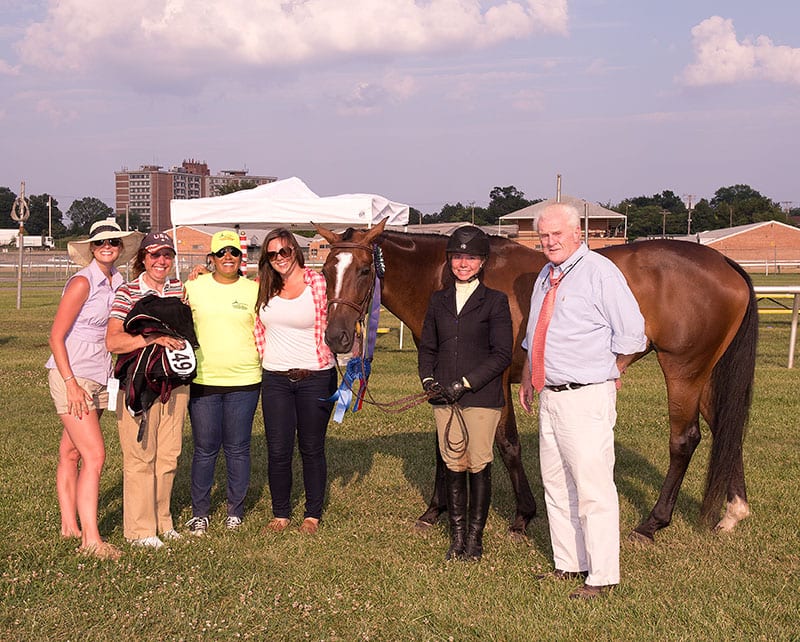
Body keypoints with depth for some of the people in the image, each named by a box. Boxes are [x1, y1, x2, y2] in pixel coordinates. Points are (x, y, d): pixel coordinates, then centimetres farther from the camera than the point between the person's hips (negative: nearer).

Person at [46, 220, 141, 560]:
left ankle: (69, 525, 20)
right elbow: (56, 336, -13)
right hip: (72, 375, -7)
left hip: (99, 376, 7)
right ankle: (90, 539, -10)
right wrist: (70, 383, -18)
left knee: (71, 453, 14)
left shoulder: (117, 282, 9)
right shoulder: (82, 283, -12)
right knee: (95, 454, -12)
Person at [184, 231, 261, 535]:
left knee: (238, 448, 6)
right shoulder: (194, 287, 4)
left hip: (244, 381, 0)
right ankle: (200, 512, 19)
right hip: (202, 380, 0)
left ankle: (235, 510, 21)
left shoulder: (254, 290, 4)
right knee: (205, 448, 5)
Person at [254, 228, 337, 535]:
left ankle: (312, 514, 21)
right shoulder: (263, 287, 5)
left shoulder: (318, 283, -6)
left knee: (312, 449, 8)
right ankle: (280, 513, 21)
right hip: (275, 379, 3)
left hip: (315, 378, -3)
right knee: (278, 451, 5)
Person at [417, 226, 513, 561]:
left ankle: (475, 537, 13)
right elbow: (427, 346, 15)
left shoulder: (495, 301, -3)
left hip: (482, 397, -4)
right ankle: (457, 536, 18)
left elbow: (502, 355, -8)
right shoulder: (438, 300, 11)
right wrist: (428, 379, -3)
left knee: (478, 466, 1)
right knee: (453, 467, 7)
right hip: (444, 398, 4)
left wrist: (464, 383, -15)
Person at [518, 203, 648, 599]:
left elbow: (632, 336, -13)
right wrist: (528, 378, 20)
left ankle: (602, 577, 5)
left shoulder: (599, 272, -11)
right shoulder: (546, 276, 14)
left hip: (585, 399, -9)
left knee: (593, 489, -4)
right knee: (556, 487, 16)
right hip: (549, 397, 9)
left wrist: (605, 373, -3)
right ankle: (568, 565, 28)